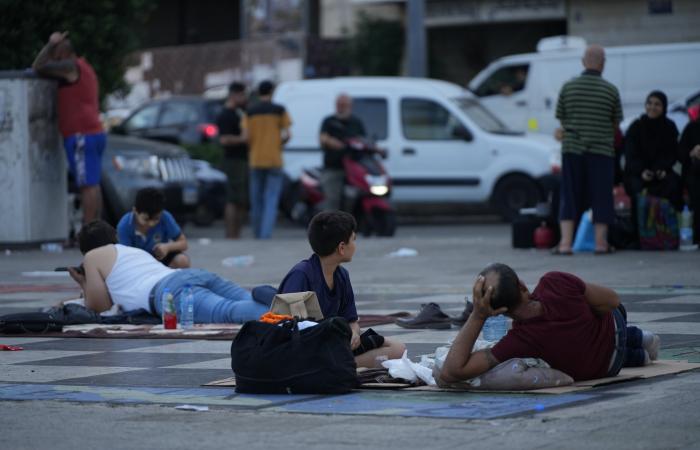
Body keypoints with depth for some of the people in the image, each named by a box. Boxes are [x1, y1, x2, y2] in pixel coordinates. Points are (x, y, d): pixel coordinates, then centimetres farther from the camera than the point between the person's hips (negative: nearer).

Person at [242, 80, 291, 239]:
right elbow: (287, 135, -6)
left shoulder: (250, 112, 4)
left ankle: (258, 235, 17)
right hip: (274, 160, -2)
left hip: (256, 160, 2)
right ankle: (266, 235, -18)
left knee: (256, 201, 11)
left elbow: (246, 136, -4)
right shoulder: (279, 110, -1)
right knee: (271, 200, -4)